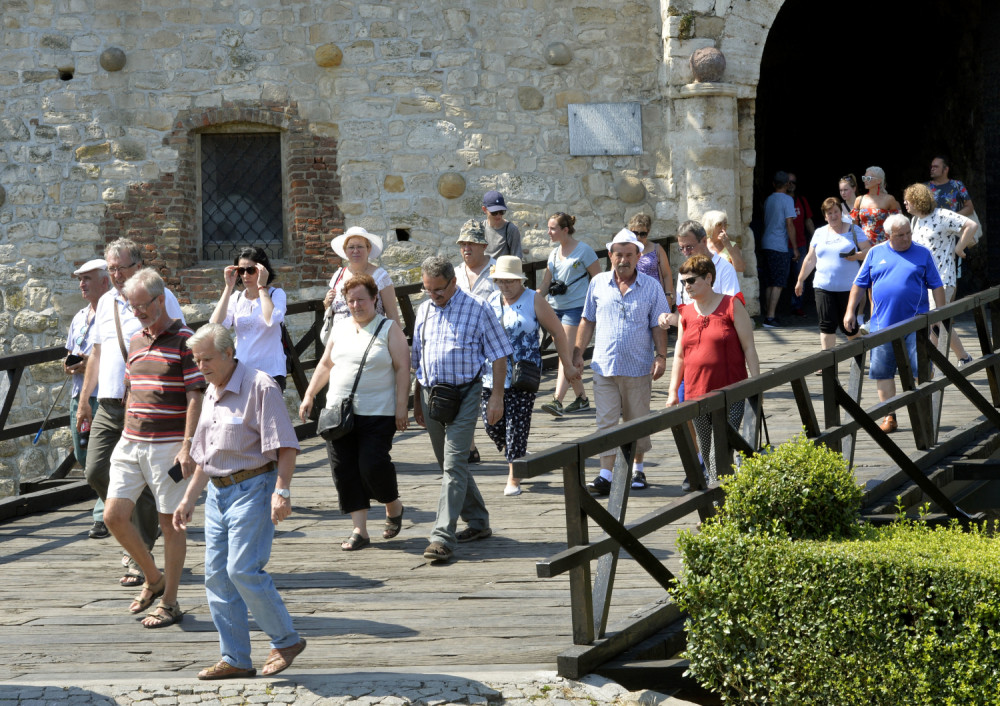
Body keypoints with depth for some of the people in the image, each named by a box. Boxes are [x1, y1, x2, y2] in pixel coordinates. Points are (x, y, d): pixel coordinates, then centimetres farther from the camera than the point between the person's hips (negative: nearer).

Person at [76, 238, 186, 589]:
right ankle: (137, 529, 24)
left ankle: (139, 558, 7)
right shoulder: (106, 301, 16)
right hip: (108, 405, 6)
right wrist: (84, 398, 22)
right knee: (96, 472, 1)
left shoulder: (161, 297, -3)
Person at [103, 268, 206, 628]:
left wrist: (187, 447, -18)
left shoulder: (184, 341, -8)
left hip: (168, 446, -7)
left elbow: (195, 398, -12)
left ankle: (169, 603, 11)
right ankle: (153, 578, 21)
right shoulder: (135, 342, 13)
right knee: (113, 515, 0)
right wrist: (125, 438, 18)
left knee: (170, 522, 1)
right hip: (130, 444, 7)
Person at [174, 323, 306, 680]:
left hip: (252, 488, -8)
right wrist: (188, 499, 22)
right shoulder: (211, 394, 16)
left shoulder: (259, 386, -11)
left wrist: (282, 491, -24)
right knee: (217, 575, 5)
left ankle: (286, 640, 3)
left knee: (244, 570, -14)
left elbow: (285, 446, -16)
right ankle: (235, 659, 12)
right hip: (217, 491, 9)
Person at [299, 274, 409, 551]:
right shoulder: (340, 329, 14)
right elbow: (325, 365, 22)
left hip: (378, 414, -5)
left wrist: (401, 406, -12)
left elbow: (402, 369, -4)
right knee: (345, 470, 0)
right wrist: (309, 396, 16)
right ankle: (359, 529, 5)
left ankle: (394, 506, 17)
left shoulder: (389, 329, 0)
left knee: (373, 464, -13)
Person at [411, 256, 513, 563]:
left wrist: (497, 397, -8)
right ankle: (478, 521, 28)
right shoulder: (424, 311, 12)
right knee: (448, 465, 13)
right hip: (431, 395, 6)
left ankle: (443, 537, -16)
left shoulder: (477, 309, -4)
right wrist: (417, 401, 20)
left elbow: (499, 356, -2)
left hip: (464, 395, -6)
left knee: (454, 465, -12)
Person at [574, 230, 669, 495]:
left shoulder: (651, 287, 1)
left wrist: (661, 356, -7)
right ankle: (605, 475, -5)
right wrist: (577, 353, 8)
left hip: (638, 368, -1)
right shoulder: (598, 284, 6)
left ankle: (638, 469, 26)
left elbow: (658, 326, 3)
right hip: (604, 366, 1)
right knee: (606, 422, -4)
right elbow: (587, 321, 12)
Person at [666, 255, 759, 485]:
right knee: (707, 453, 10)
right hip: (696, 395, 5)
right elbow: (679, 355, 16)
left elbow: (749, 349, -2)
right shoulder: (686, 313, 11)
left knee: (719, 454, -11)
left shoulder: (731, 306, -3)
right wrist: (673, 392, 12)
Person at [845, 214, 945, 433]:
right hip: (882, 324, 2)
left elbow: (937, 286, 7)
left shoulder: (922, 253, 5)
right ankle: (889, 417, 14)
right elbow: (859, 284, 13)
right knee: (882, 372, 4)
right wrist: (850, 311, 8)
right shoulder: (876, 253, 8)